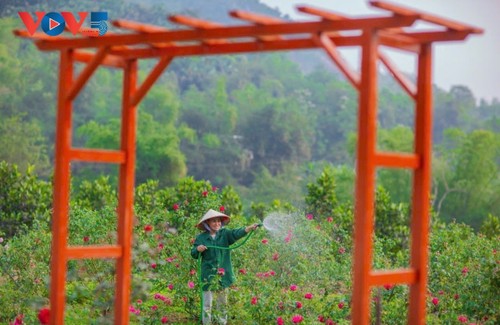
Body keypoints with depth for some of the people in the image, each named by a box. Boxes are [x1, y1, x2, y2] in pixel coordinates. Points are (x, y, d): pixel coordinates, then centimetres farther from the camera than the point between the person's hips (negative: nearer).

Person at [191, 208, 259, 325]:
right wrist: (198, 249, -19)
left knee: (222, 303, 14)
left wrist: (250, 228, -34)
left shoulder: (225, 234, 2)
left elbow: (237, 233, -16)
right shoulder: (201, 238, -1)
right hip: (208, 275, -2)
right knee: (207, 303, -2)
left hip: (223, 274, 3)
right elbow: (193, 254, 5)